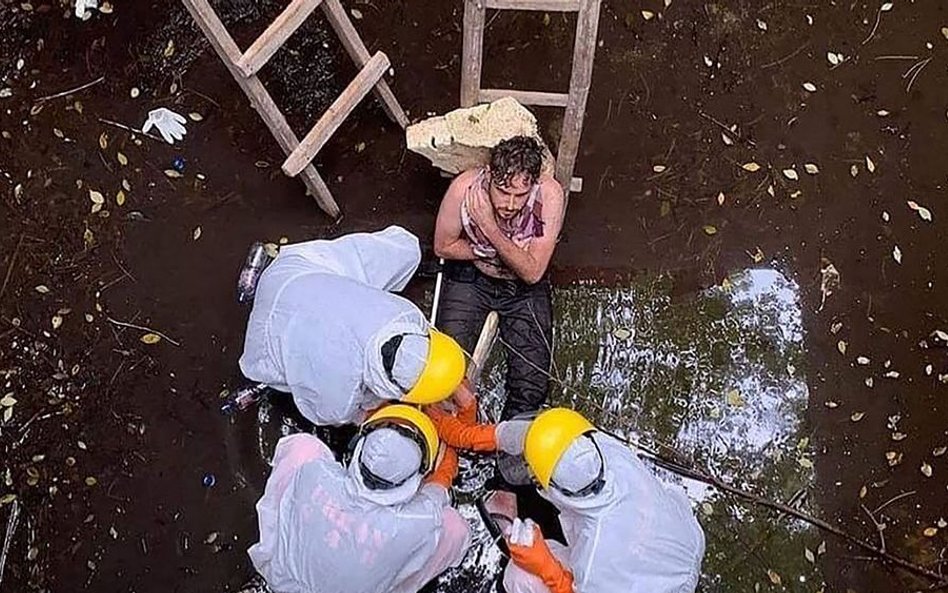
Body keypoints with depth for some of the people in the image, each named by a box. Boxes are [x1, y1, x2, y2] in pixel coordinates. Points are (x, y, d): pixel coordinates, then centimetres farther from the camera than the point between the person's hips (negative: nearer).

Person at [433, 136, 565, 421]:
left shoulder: (550, 195, -26)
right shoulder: (464, 188, -25)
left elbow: (532, 272, -23)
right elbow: (443, 246, -7)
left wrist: (491, 229, -33)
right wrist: (491, 252, -17)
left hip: (524, 288, 0)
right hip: (470, 277, 0)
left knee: (531, 389, -10)